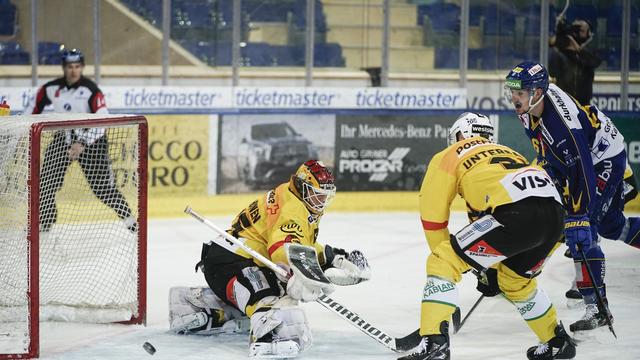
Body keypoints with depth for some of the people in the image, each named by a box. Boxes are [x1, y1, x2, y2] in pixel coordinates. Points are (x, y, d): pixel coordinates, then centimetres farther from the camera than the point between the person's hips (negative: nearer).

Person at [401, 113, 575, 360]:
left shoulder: (448, 157, 21)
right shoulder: (505, 153, 40)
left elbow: (432, 216, 18)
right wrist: (492, 266, 48)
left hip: (516, 213, -7)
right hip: (554, 213, 7)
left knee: (442, 263, 2)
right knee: (515, 279, 33)